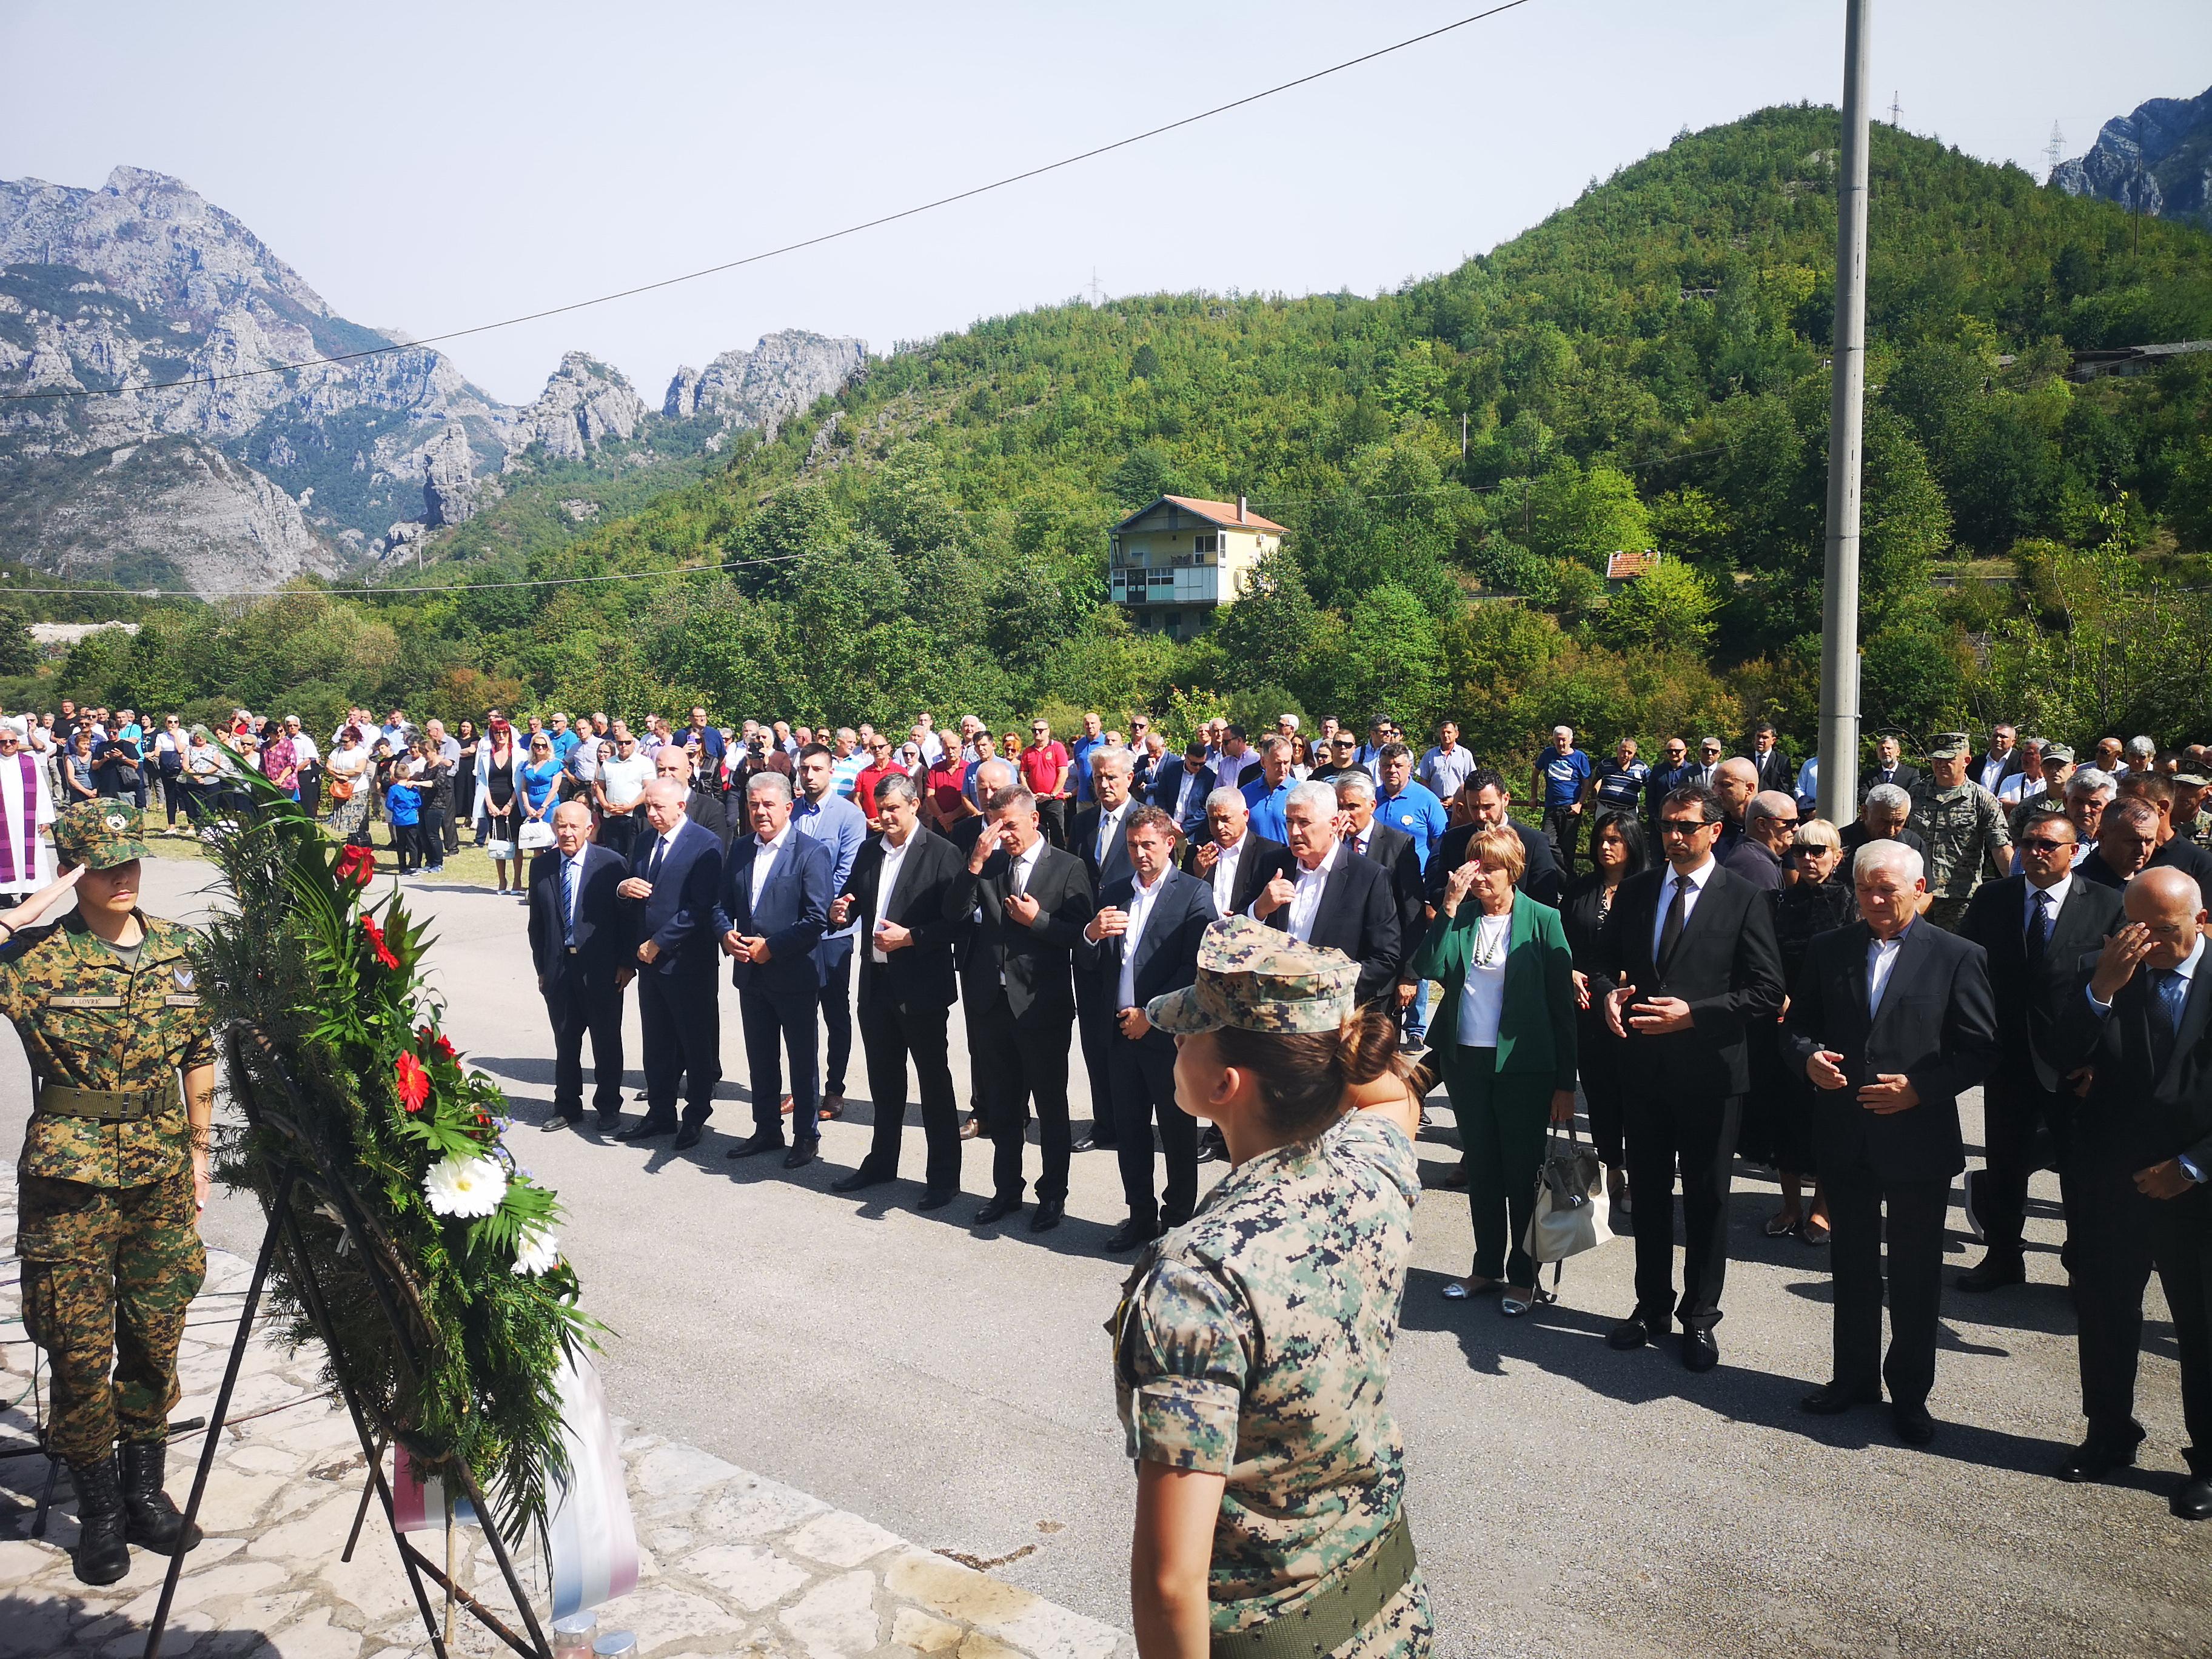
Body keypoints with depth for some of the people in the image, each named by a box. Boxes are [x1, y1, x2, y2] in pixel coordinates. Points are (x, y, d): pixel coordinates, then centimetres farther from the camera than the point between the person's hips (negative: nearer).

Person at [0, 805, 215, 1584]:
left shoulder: (177, 949, 4)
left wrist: (199, 1153, 11)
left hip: (160, 1173, 3)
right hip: (71, 1179, -3)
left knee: (154, 1341, 13)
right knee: (79, 1351, 6)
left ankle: (145, 1490, 30)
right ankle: (99, 1511, 23)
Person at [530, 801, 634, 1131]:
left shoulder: (612, 863, -9)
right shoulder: (541, 866, 4)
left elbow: (628, 916, -6)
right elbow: (537, 922, 9)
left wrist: (627, 963, -8)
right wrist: (541, 967, 7)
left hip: (601, 969, -3)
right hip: (558, 968, 3)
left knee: (607, 1042, 9)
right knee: (565, 1042, 13)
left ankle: (609, 1107, 24)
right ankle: (567, 1107, 26)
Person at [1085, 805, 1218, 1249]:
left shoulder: (1194, 894, -6)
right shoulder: (1112, 893, 10)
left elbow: (1195, 967, -12)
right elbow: (1090, 963, 10)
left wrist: (1151, 1013, -14)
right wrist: (1091, 934, -12)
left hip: (1169, 1033, -5)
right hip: (1122, 1030, 5)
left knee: (1178, 1133, 6)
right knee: (1129, 1129, 12)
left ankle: (1178, 1220, 18)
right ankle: (1141, 1216, 25)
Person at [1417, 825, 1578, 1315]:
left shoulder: (1542, 920, -6)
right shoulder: (1460, 917, 4)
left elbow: (1562, 1004, -5)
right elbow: (1429, 968, -11)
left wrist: (1565, 1082, -7)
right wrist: (1450, 905, -16)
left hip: (1523, 1067, -4)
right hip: (1467, 1062, 4)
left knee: (1522, 1173, 6)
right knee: (1481, 1171, 14)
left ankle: (1523, 1277, 19)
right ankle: (1486, 1268, 28)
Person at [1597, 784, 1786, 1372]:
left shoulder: (1743, 899, -7)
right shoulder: (1636, 891, 6)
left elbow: (1767, 992, -11)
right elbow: (1607, 959, 14)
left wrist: (1693, 1013, -20)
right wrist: (1611, 993, -8)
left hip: (1710, 1071, -4)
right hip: (1644, 1065, 4)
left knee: (1707, 1199, 8)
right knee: (1648, 1192, 15)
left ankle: (1699, 1318, 23)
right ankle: (1652, 1306, 32)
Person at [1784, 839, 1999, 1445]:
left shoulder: (1957, 957, -5)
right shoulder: (1828, 950, 4)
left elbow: (1980, 1049, -6)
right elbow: (1798, 1022, 10)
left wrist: (1920, 1089, -18)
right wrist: (1809, 1056, -12)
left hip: (1918, 1139, -3)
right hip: (1844, 1137, 3)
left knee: (1916, 1276, 8)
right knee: (1852, 1265, 16)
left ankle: (1910, 1394, 24)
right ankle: (1854, 1377, 32)